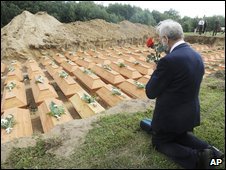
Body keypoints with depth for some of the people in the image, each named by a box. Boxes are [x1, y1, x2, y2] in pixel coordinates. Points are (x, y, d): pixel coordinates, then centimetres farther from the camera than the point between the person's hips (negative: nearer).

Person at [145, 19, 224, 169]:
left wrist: (157, 72, -5)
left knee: (159, 142, 18)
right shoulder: (197, 55, 0)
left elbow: (150, 92, -20)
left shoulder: (168, 60, -28)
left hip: (170, 116, -8)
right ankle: (208, 150, 12)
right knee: (181, 135, 34)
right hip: (191, 113, 8)